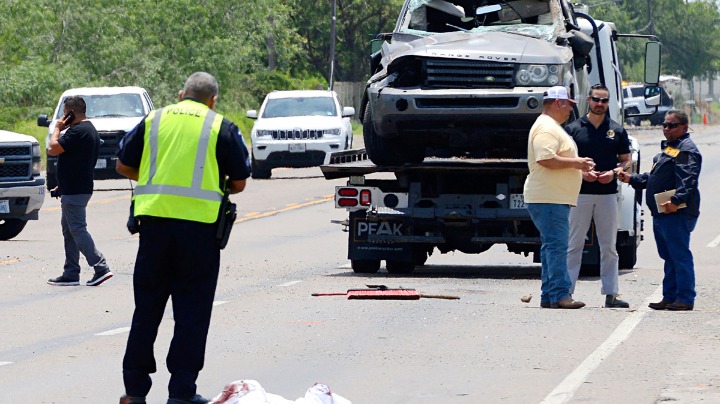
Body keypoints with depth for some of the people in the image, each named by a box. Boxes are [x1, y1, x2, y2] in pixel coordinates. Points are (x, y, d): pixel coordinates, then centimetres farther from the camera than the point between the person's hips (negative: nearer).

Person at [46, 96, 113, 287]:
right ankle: (70, 274, 16)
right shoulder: (89, 129, 17)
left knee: (77, 229, -9)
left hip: (74, 191, -11)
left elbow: (53, 149, -22)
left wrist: (57, 128, -6)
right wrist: (62, 185, 24)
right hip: (76, 188, 11)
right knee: (70, 230, 13)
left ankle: (101, 267, -14)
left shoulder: (77, 131, -18)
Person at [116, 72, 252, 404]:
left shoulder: (154, 119, 11)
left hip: (154, 219, 3)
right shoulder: (222, 127, 4)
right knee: (192, 311, 4)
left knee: (146, 307, 11)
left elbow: (123, 166, 15)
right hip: (200, 224, -3)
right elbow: (239, 183, 4)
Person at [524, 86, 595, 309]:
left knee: (553, 246, 11)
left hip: (556, 198, 11)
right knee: (556, 245, -14)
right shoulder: (546, 128, -13)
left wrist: (580, 168, 18)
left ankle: (548, 295, 14)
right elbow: (545, 159, -25)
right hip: (548, 198, -11)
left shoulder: (553, 127, 23)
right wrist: (575, 163, -16)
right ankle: (560, 295, -17)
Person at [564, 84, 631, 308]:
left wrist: (614, 173, -8)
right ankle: (566, 291, 1)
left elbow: (627, 162, 12)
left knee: (609, 247, 4)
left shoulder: (617, 131, 10)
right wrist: (582, 172, -13)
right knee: (574, 245, -1)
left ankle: (611, 294, 7)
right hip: (580, 194, -2)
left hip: (608, 194, 2)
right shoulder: (574, 129, 4)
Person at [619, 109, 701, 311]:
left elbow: (687, 180, -23)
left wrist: (676, 200, -34)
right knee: (668, 256, 13)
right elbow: (652, 177, 31)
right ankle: (670, 297, 18)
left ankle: (685, 298, -7)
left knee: (679, 255, -9)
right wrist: (632, 179, 21)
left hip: (677, 213, -10)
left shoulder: (687, 150, -9)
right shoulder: (667, 149, 23)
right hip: (661, 213, 10)